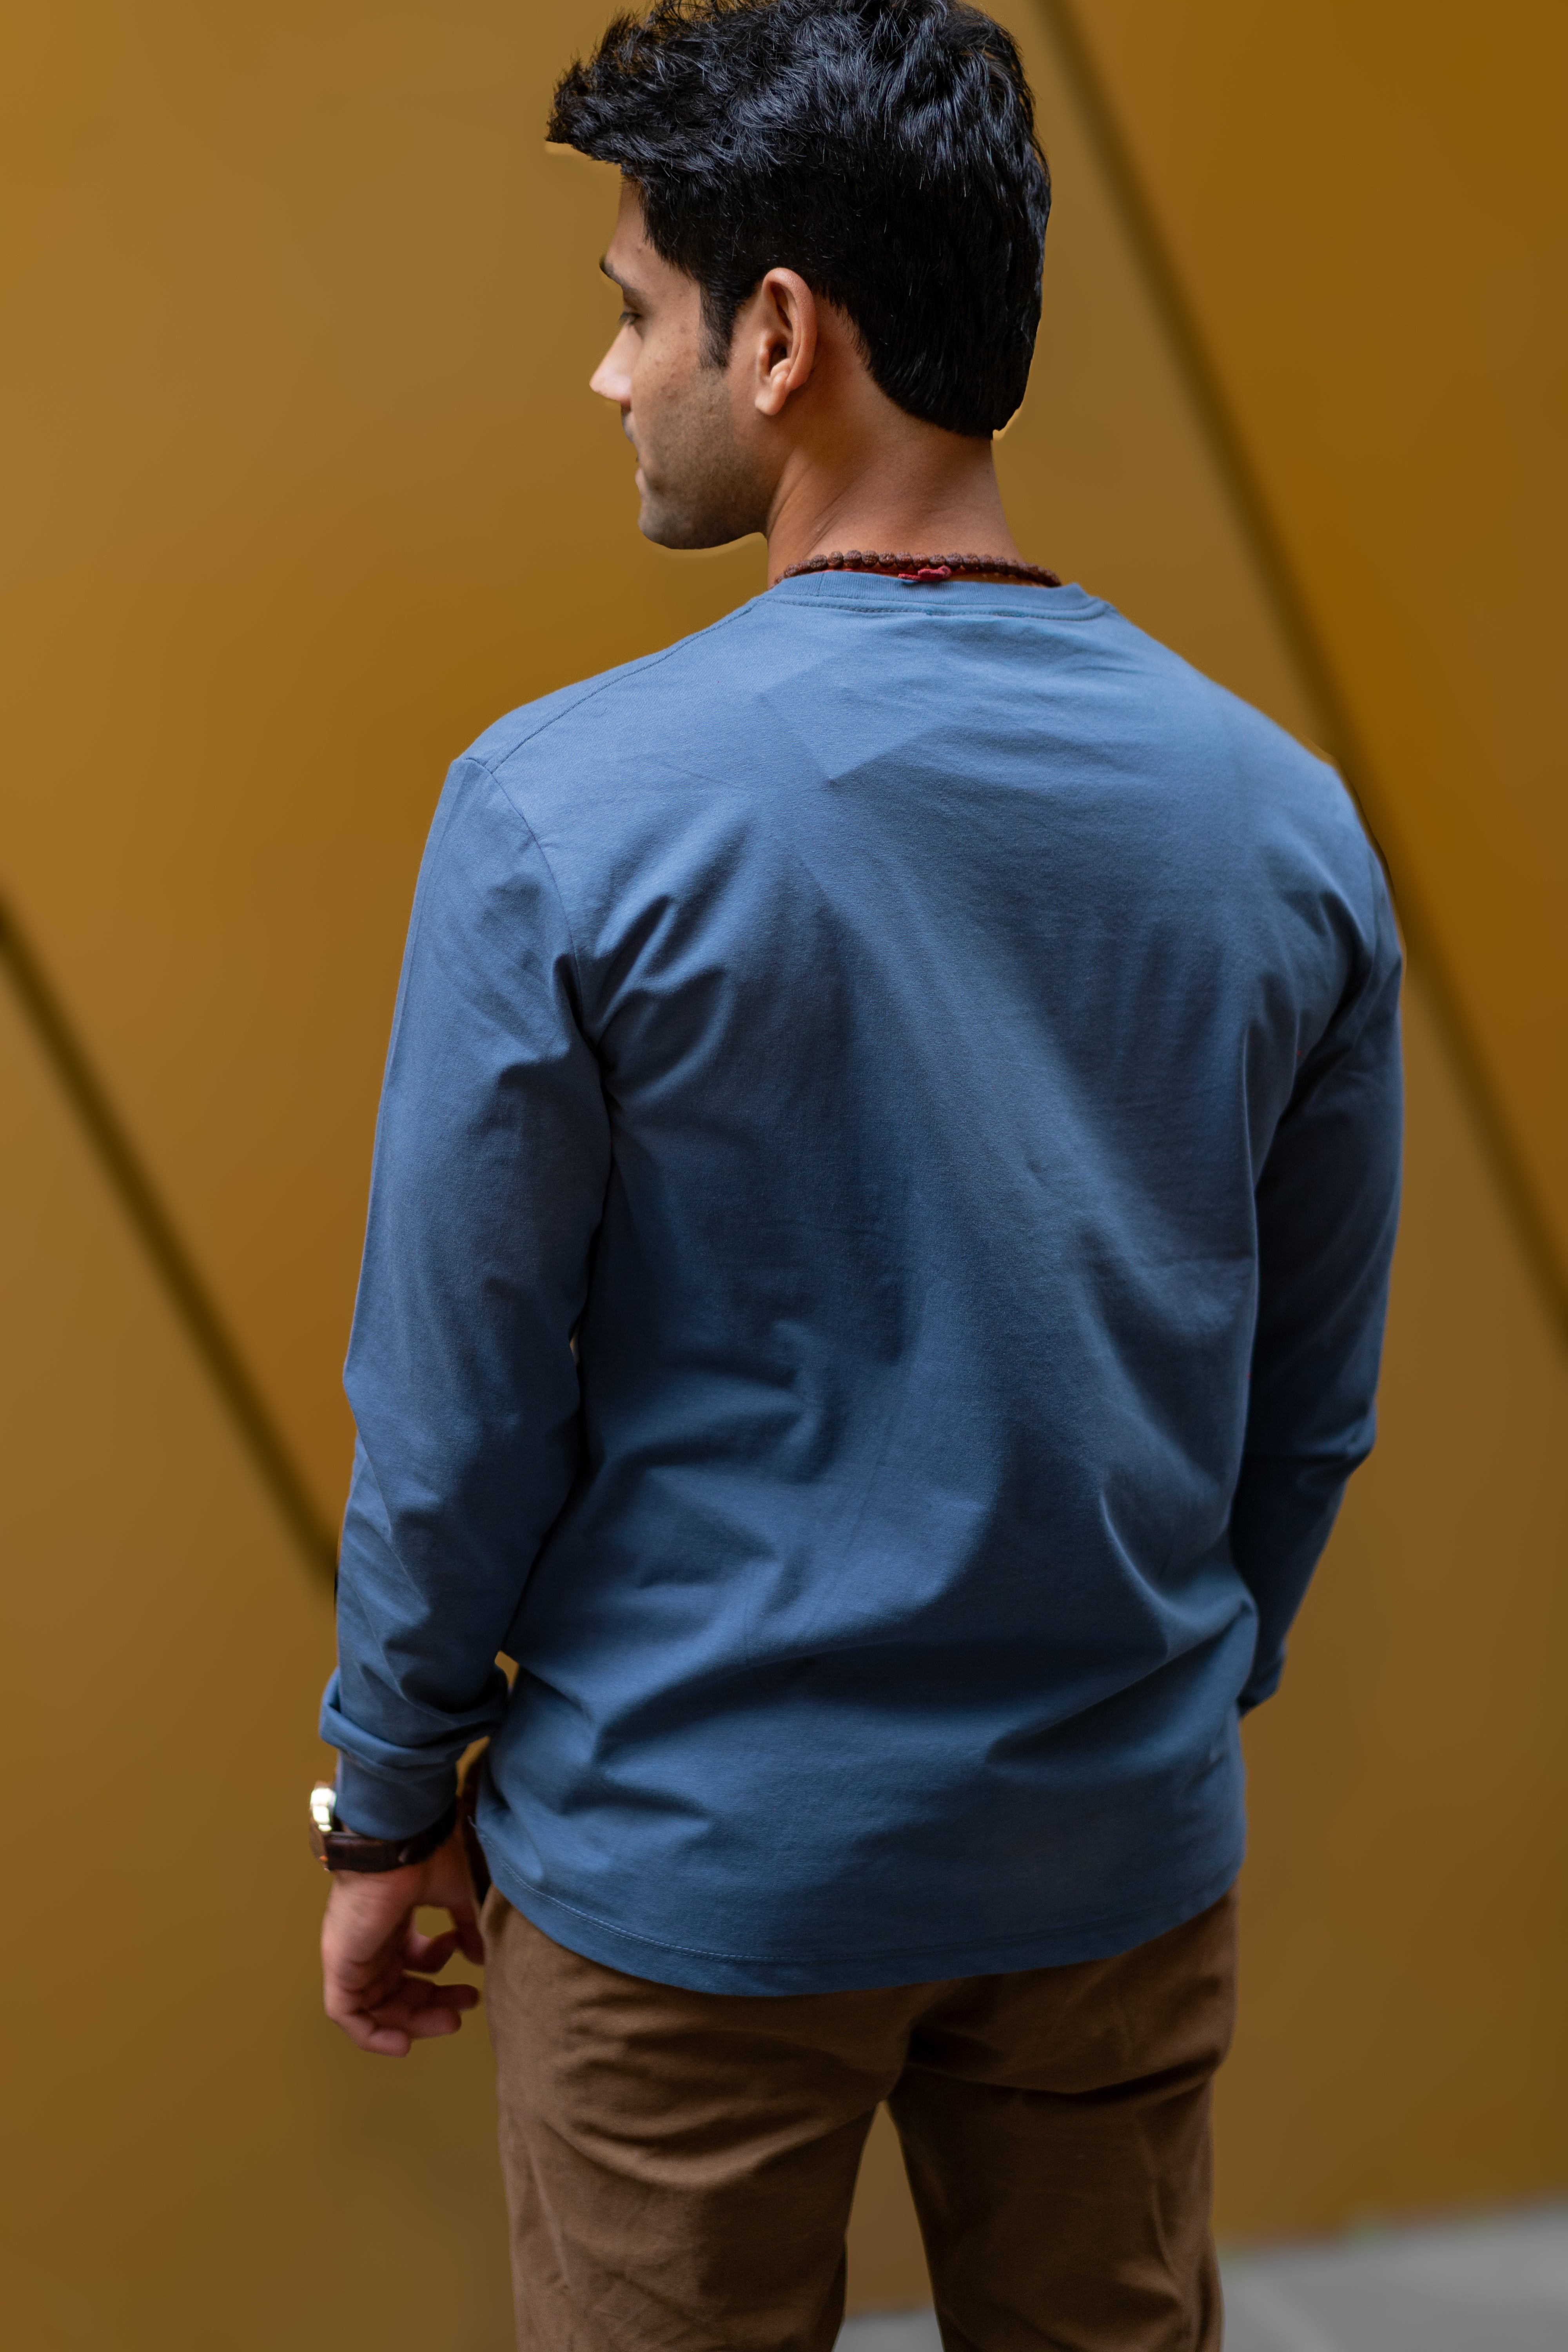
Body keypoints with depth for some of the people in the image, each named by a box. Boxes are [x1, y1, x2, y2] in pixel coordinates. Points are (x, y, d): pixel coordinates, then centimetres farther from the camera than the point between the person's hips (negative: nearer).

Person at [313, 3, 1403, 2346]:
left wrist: (390, 1803, 4)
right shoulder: (1282, 813, -4)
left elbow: (458, 1406, -11)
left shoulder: (568, 812, -18)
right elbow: (1314, 1405, 5)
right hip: (1129, 1858, 4)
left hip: (698, 1863, -3)